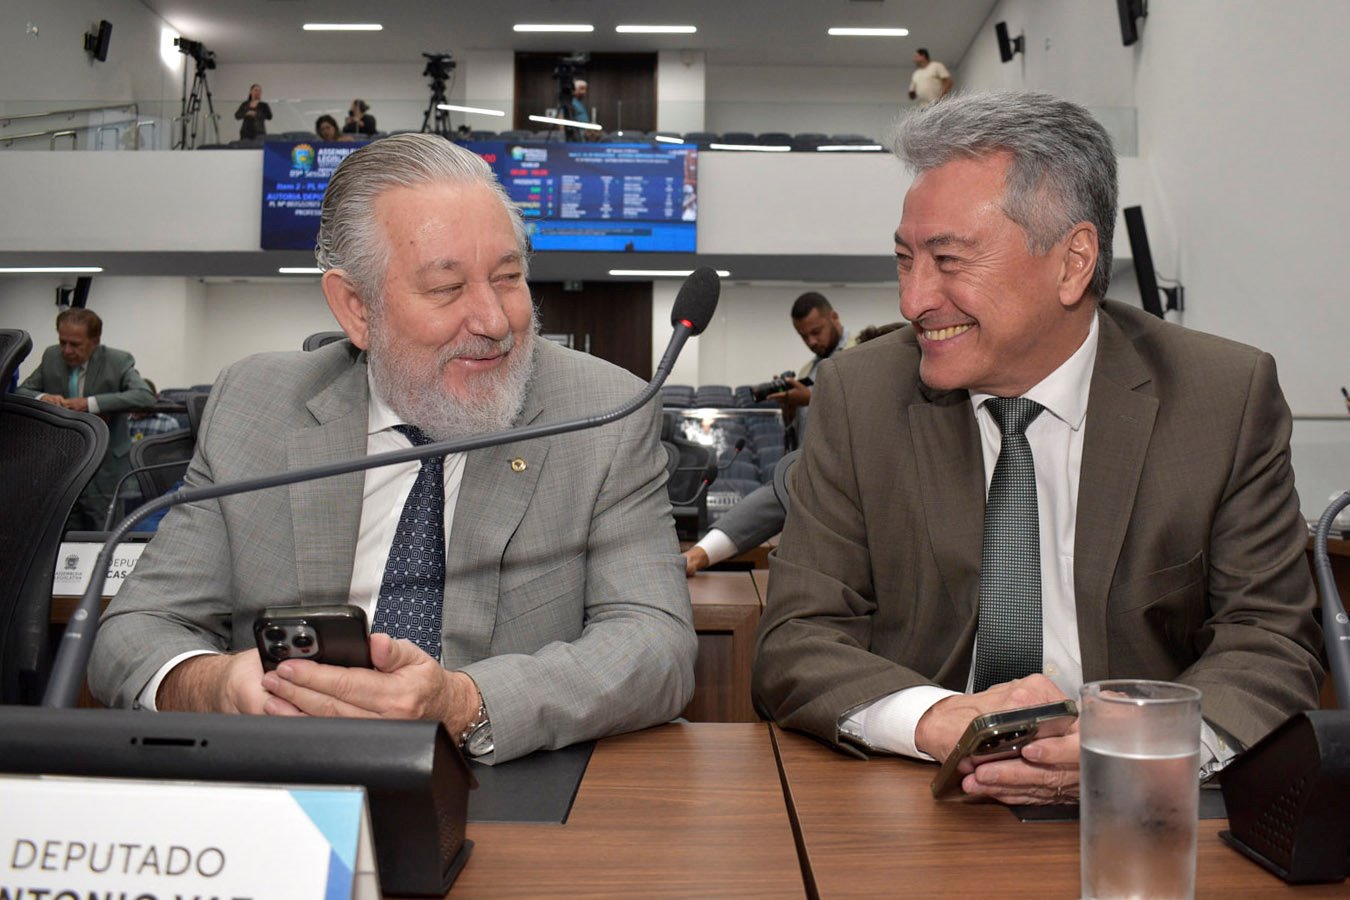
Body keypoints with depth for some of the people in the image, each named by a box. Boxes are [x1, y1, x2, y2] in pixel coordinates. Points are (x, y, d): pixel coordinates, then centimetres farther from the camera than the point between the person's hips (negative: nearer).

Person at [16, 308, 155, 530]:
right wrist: (42, 398, -14)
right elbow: (22, 392, 12)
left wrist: (91, 404, -31)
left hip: (104, 476, -4)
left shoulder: (118, 361, -10)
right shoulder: (51, 357, 3)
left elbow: (146, 396, -24)